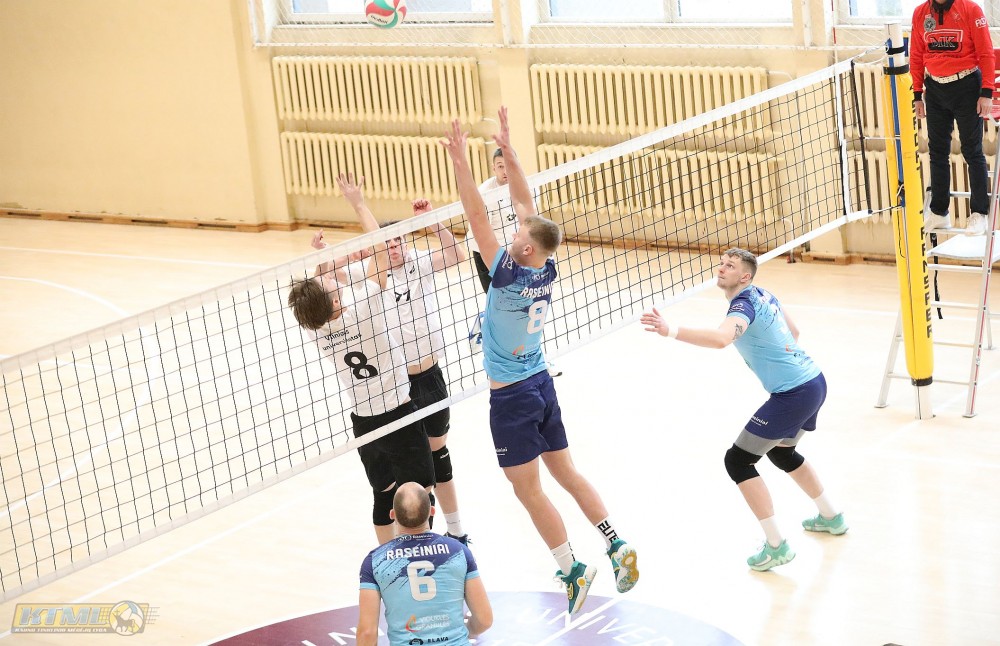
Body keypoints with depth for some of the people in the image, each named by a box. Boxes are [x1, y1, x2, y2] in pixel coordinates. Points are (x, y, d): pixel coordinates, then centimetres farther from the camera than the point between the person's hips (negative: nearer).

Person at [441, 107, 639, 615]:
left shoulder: (509, 277, -22)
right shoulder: (546, 270, -5)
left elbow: (477, 218, -24)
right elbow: (526, 206, 2)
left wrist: (460, 162, -23)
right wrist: (508, 151, 3)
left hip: (512, 397, -7)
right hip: (542, 385, 7)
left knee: (528, 490, 1)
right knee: (566, 473, 16)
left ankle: (572, 570, 2)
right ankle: (617, 545, 9)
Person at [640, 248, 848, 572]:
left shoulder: (744, 305, -18)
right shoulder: (764, 295, 11)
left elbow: (720, 338, -39)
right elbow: (793, 333, 26)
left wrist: (670, 331, -47)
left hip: (792, 394, -10)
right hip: (813, 380, 10)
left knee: (738, 461, -4)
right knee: (782, 452, 32)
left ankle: (776, 546, -3)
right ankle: (831, 516, 46)